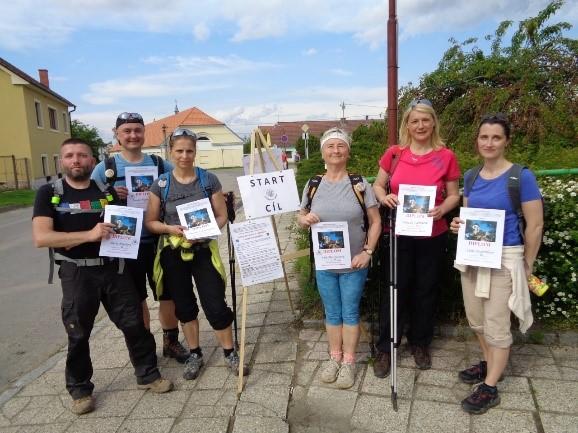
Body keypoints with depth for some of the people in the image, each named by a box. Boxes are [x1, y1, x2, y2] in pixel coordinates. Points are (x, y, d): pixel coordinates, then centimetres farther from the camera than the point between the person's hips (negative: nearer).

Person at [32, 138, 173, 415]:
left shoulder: (107, 191, 6)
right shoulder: (49, 193, -3)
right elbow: (41, 238, -15)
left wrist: (121, 228, -9)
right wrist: (88, 234, -24)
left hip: (113, 268, 3)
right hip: (76, 274, -2)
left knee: (134, 323, 7)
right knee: (78, 334, 10)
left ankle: (147, 374, 25)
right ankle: (80, 388, 30)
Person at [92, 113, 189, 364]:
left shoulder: (162, 165, 3)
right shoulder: (105, 169, -1)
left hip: (160, 241, 1)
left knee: (168, 293, 9)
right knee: (136, 298, 12)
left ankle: (171, 342, 28)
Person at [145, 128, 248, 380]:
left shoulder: (209, 180, -4)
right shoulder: (161, 184, -2)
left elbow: (222, 216, -2)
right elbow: (150, 222, 1)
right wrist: (170, 228, -18)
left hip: (203, 250, -1)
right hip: (173, 253, 2)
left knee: (215, 304, -1)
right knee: (184, 306, 13)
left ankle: (230, 353, 19)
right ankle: (195, 355, 31)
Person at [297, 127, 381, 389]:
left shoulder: (360, 184, -6)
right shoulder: (312, 185, 1)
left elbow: (375, 221, -3)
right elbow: (300, 219, 10)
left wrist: (367, 252, -13)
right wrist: (305, 219, -14)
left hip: (354, 263, -2)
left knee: (350, 312, 10)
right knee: (332, 313, 16)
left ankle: (348, 362, 28)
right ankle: (334, 357, 35)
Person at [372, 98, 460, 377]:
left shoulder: (446, 156, -3)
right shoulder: (394, 154, -2)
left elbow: (454, 195, 3)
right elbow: (377, 185, 7)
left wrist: (442, 209, -18)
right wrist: (384, 197, -15)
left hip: (432, 235, 1)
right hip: (399, 234, 0)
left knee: (426, 290, 13)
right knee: (396, 289, 5)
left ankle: (420, 343, 34)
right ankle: (385, 348, 20)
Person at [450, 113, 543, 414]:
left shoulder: (521, 177, -14)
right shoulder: (472, 177, 4)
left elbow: (535, 226, -10)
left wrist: (527, 266, -4)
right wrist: (459, 224, -6)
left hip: (504, 259, -6)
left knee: (497, 325, 5)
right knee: (476, 319, 18)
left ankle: (490, 388, 19)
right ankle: (489, 363, 42)